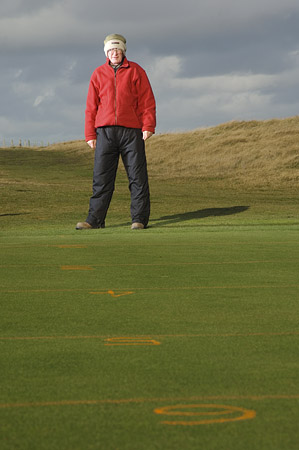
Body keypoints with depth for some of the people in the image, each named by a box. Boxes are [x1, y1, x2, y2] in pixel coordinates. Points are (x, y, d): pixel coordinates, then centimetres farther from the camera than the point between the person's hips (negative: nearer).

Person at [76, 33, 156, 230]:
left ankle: (139, 219, 2)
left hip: (131, 131, -2)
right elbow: (91, 106, 11)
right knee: (101, 177, -1)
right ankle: (95, 219, 1)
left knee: (137, 177, -1)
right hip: (105, 132, 2)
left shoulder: (136, 71, 7)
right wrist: (90, 134, 4)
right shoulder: (98, 74, 12)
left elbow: (147, 101, 3)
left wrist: (148, 126, -9)